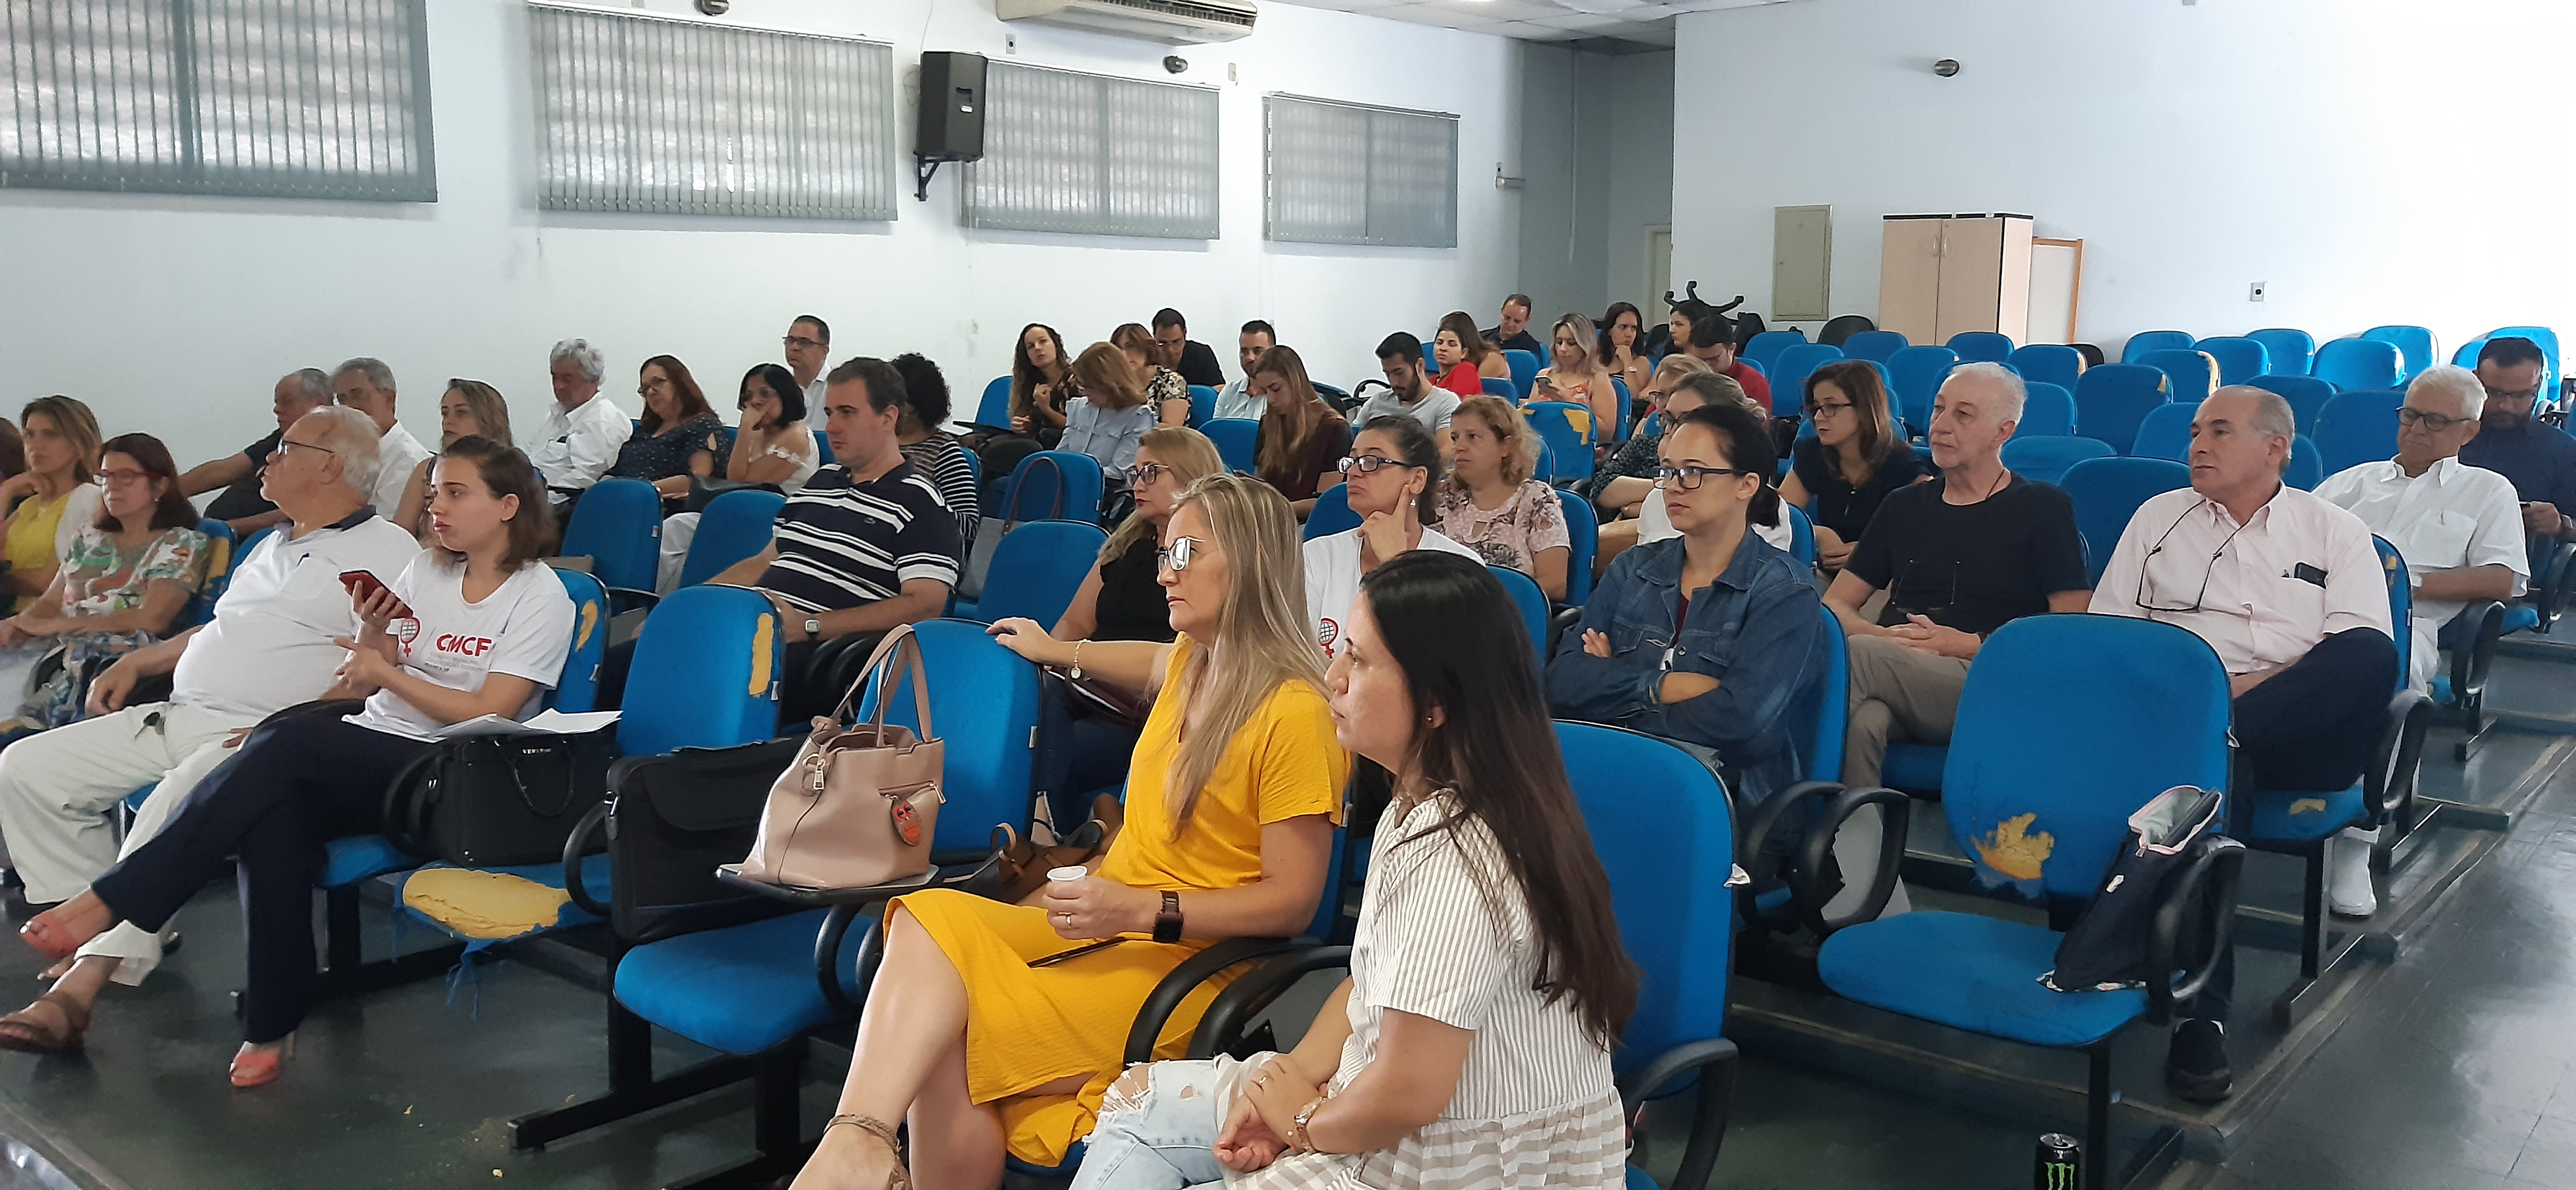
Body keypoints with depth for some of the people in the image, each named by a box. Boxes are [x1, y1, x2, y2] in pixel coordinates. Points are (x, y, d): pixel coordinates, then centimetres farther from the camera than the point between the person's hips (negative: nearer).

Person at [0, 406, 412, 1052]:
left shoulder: (387, 550, -5)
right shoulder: (271, 546, 26)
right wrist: (137, 661, 20)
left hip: (255, 735, -10)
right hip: (176, 715, 10)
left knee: (173, 808, -35)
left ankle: (81, 986, -30)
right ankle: (98, 931, -1)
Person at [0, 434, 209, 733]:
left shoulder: (182, 544, 4)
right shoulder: (88, 536, 25)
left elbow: (151, 619, -10)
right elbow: (51, 602, 19)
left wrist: (56, 625, -12)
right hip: (58, 651, 6)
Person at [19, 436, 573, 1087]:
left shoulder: (538, 595, -3)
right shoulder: (425, 570, 17)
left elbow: (489, 716, -10)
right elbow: (367, 688, 17)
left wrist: (385, 671, -7)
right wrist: (374, 632, -2)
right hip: (369, 755, 6)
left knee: (287, 743, -30)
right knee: (273, 815, -30)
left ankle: (109, 901, -24)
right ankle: (271, 1027, -26)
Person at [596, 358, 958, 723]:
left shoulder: (918, 501, -2)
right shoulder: (822, 481, 25)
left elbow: (925, 606, -14)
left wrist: (808, 626, -19)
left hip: (817, 653, -8)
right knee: (612, 667, -12)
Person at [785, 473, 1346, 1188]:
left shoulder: (1295, 715, -13)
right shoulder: (1191, 662, 12)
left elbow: (1293, 903, -14)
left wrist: (1144, 909, -22)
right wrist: (1054, 651, 53)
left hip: (1188, 961, -7)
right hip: (1103, 923, 7)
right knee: (930, 916, -23)